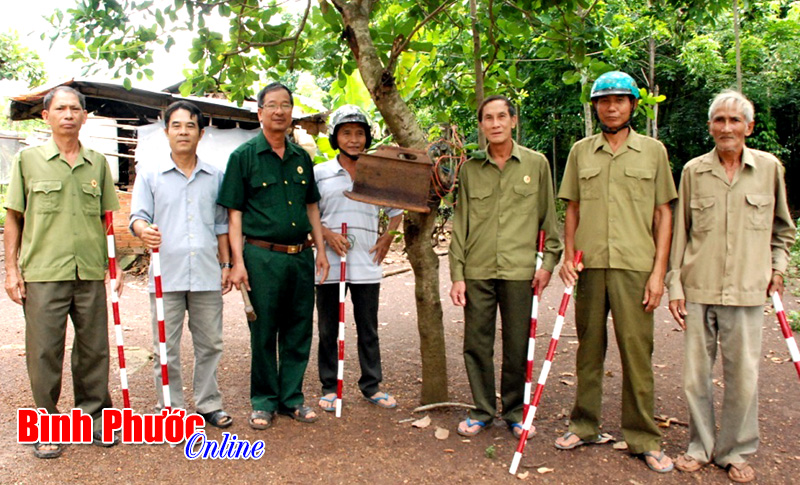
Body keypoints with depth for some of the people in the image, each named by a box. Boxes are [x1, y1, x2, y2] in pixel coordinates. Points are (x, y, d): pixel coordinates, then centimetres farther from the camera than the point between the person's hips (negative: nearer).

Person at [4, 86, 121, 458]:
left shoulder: (98, 163, 10)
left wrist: (115, 265, 10)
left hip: (91, 274, 2)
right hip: (42, 274, -2)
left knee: (94, 349, 10)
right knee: (43, 353, 4)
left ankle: (94, 415, 26)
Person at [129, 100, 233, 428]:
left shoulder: (214, 177, 12)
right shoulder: (150, 174, 6)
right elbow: (138, 216, 0)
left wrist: (226, 264, 11)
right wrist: (144, 231, -23)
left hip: (207, 276, 2)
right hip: (166, 275, -2)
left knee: (210, 344, 9)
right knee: (166, 348, 3)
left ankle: (208, 404, 24)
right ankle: (171, 409, 17)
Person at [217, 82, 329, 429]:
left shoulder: (301, 158, 13)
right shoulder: (244, 156, -1)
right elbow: (234, 213, -4)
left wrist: (321, 250, 11)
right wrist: (238, 261, -11)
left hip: (301, 256, 5)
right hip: (262, 256, -4)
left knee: (298, 332, 10)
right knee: (263, 333, 5)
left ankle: (291, 397, 25)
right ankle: (264, 401, 20)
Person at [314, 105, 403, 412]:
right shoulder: (319, 174, 3)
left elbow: (396, 210, 20)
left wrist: (387, 237, 6)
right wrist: (326, 234, -10)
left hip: (367, 264, 1)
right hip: (330, 264, -1)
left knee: (368, 329, 10)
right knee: (328, 330, 7)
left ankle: (371, 385, 23)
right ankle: (329, 387, 20)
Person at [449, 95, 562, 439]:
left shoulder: (536, 164, 5)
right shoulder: (470, 168, 8)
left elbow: (548, 217, 8)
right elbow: (460, 223, 7)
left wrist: (549, 261, 0)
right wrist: (456, 274, 2)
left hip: (519, 270, -1)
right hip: (477, 271, 1)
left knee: (517, 347, 6)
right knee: (476, 344, 6)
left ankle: (514, 411, 25)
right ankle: (482, 410, 24)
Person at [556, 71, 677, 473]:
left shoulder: (653, 151, 7)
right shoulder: (580, 151, 12)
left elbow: (663, 214, 5)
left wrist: (658, 271, -3)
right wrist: (568, 255, 1)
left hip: (635, 266, -2)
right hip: (589, 265, 2)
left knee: (637, 352, 1)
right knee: (589, 348, 10)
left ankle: (644, 438, 13)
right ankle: (585, 426, 23)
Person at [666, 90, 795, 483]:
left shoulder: (769, 168, 5)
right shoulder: (693, 171, 4)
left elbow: (783, 227, 18)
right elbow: (680, 231, 6)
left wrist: (778, 266, 8)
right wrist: (674, 285, 3)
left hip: (747, 291, 0)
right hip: (698, 289, 1)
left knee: (743, 376, 5)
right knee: (695, 373, 7)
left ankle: (737, 452, 24)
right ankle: (700, 446, 24)